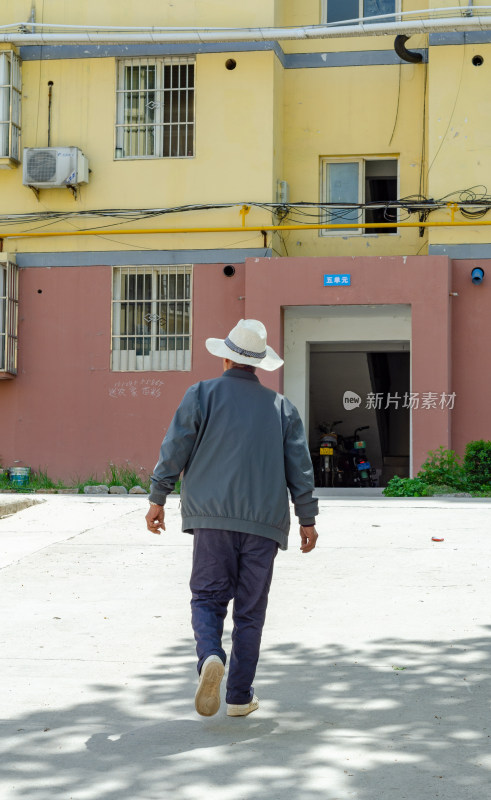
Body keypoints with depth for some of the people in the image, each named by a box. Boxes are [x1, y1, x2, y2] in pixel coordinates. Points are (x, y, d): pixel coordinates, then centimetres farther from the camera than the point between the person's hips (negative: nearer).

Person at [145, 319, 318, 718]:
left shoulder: (203, 394, 3)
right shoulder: (280, 406, 11)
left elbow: (175, 448, -1)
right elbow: (300, 467, 8)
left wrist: (158, 498, 6)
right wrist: (307, 518, 13)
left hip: (213, 516, -2)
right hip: (264, 520, 2)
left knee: (208, 597, 5)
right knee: (250, 609, 8)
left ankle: (210, 657, -23)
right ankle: (240, 696, 10)